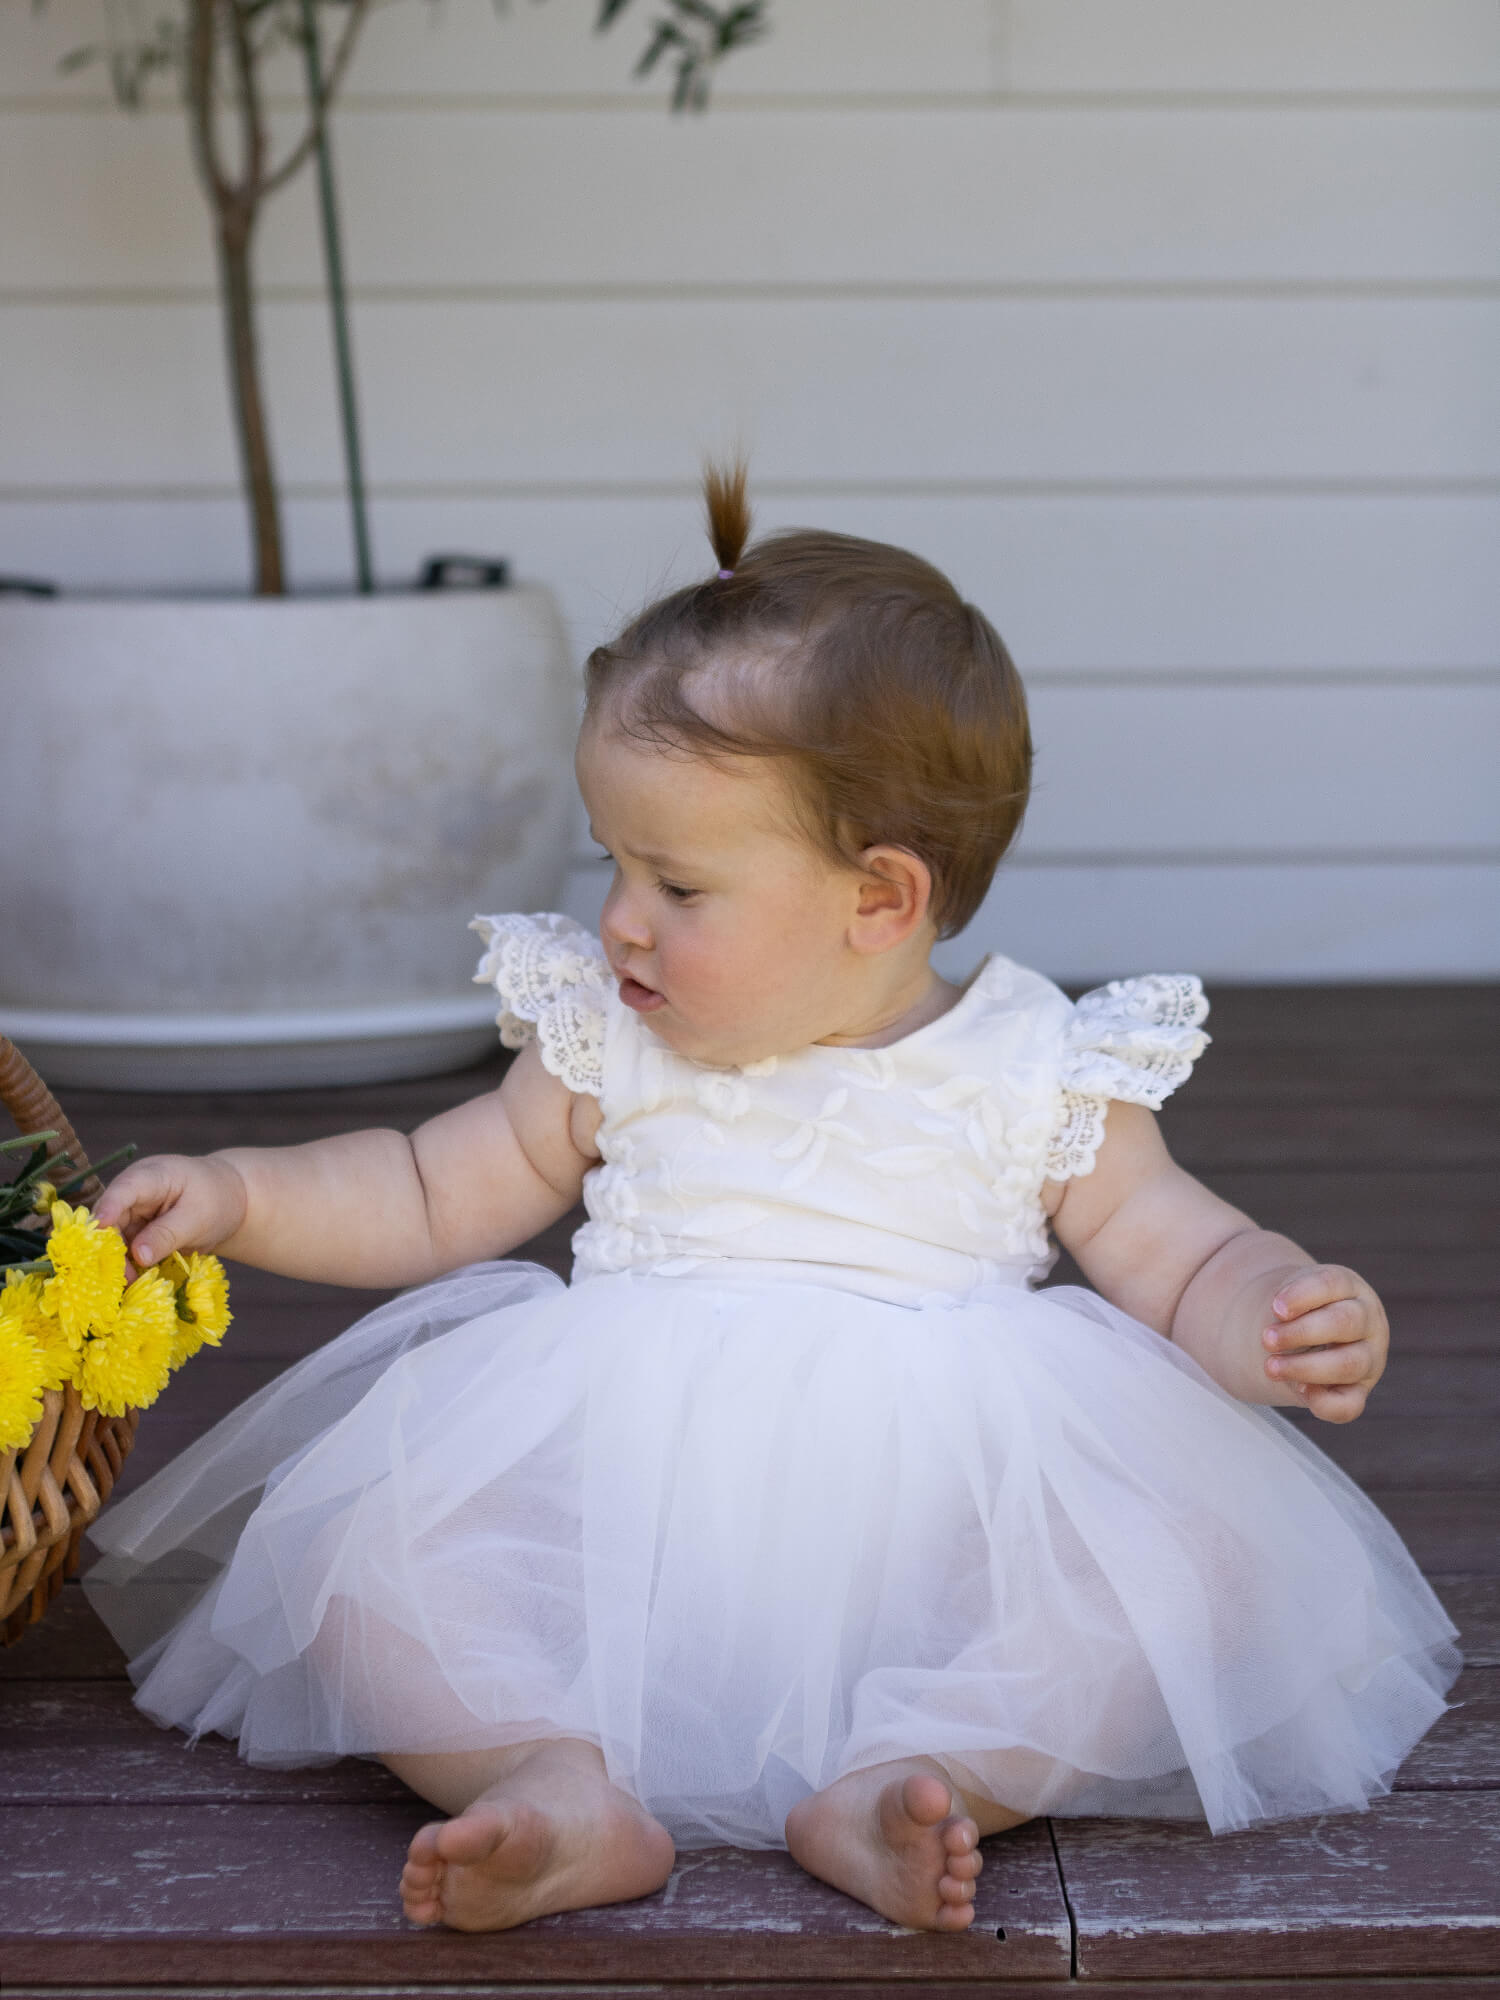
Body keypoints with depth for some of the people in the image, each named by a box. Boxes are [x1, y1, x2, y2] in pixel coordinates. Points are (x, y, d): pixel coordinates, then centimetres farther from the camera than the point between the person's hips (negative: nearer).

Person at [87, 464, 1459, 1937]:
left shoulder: (1039, 1081, 2)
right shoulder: (609, 1052, 9)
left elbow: (1180, 1259, 5)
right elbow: (432, 1196, 19)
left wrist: (1284, 1321, -16)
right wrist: (237, 1197, 8)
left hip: (930, 1535, -1)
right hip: (616, 1518, 2)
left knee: (1196, 1575, -26)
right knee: (344, 1553, -20)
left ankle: (907, 1778, -30)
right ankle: (565, 1786, -32)